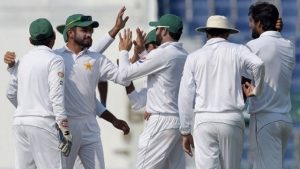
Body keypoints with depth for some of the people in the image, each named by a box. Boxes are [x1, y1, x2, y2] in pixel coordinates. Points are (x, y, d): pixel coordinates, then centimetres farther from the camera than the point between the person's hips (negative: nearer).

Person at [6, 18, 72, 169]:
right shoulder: (55, 60, -5)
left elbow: (10, 93, 23)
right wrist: (65, 132, -15)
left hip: (20, 122, 7)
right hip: (43, 122, -7)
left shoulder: (24, 60, 15)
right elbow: (57, 96, -14)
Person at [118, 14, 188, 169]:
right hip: (181, 121, 9)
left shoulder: (163, 53, -14)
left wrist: (124, 51, 9)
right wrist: (142, 52, 33)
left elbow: (126, 73, -8)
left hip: (162, 121, -9)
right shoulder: (184, 56, 12)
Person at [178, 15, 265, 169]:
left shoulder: (194, 57, 10)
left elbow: (185, 97, 7)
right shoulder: (238, 51, 7)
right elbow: (257, 64, -15)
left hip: (204, 121, 0)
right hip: (232, 119, 0)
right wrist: (256, 90, 2)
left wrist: (185, 132, 12)